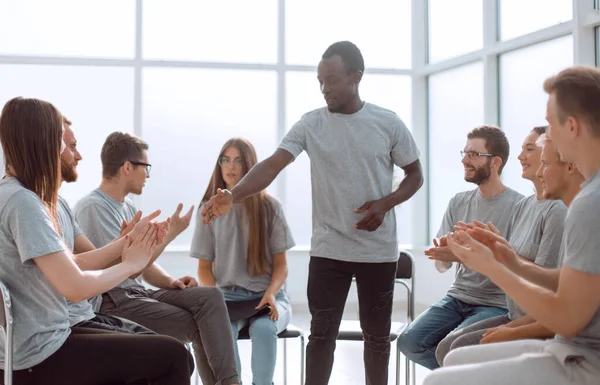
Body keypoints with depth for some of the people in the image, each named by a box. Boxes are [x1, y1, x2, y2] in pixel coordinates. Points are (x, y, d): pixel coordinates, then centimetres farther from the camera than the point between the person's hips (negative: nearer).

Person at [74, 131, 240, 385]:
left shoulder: (128, 208, 17)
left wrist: (171, 282, -2)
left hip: (139, 293, 8)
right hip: (113, 303, -8)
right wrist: (171, 232, -11)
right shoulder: (92, 207, -13)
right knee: (198, 325, -18)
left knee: (210, 296, -11)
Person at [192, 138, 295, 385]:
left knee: (263, 328, -35)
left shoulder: (269, 207, 3)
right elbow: (204, 266, 8)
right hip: (228, 296, 1)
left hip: (266, 294, 0)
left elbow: (281, 264, 3)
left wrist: (271, 293, -18)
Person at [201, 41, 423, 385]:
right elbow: (272, 165, -15)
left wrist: (385, 204, -14)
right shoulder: (311, 124, -3)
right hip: (329, 249, 0)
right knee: (322, 333, 3)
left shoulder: (388, 123, -3)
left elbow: (415, 175, 6)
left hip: (379, 250, 0)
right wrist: (233, 196, -33)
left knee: (377, 334, 11)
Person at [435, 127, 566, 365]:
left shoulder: (558, 210, -16)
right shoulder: (524, 205, 11)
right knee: (446, 348, -1)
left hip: (541, 325, -8)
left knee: (462, 349, -18)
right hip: (516, 317, 9)